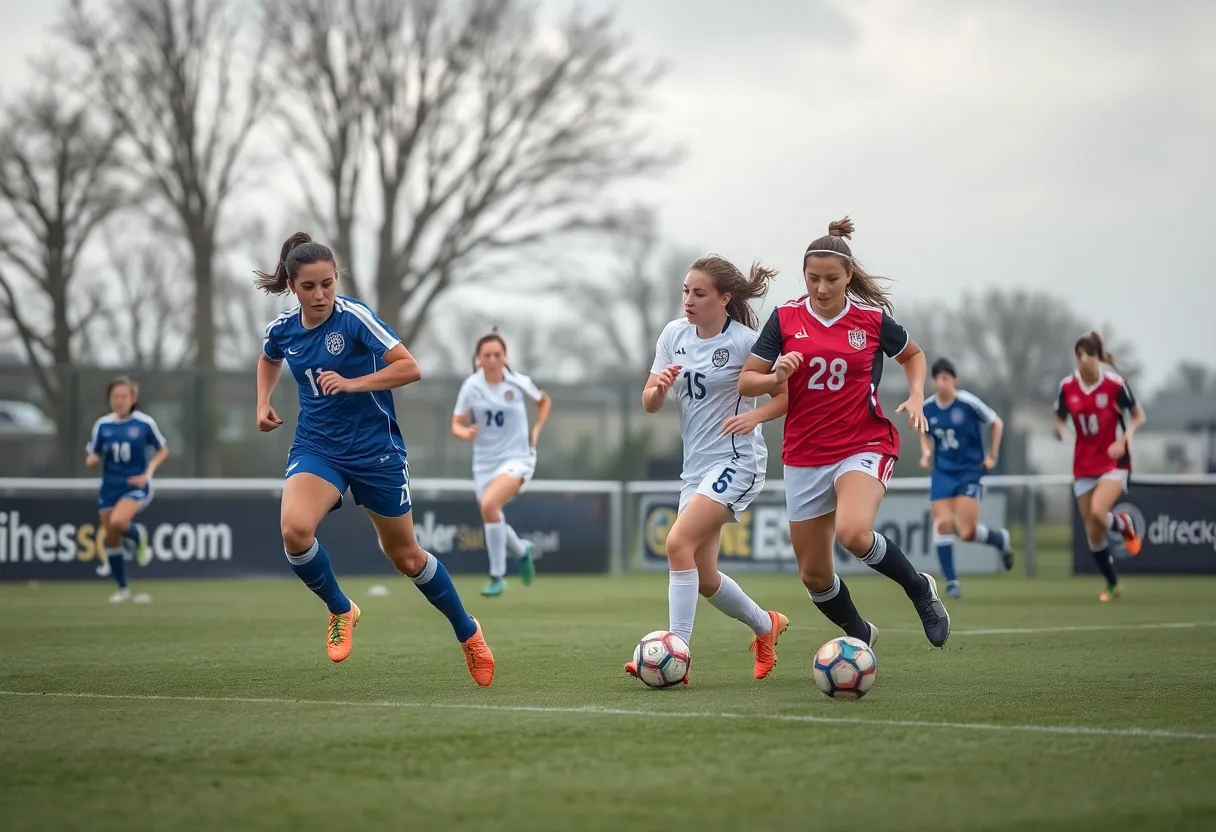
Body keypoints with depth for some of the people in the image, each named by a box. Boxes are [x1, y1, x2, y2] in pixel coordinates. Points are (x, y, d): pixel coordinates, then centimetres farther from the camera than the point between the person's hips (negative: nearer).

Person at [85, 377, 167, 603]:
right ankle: (122, 589, 21)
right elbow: (92, 459, 7)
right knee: (111, 538, 5)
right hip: (110, 487, 4)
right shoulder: (102, 425, 0)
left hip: (136, 485, -4)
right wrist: (92, 460, -17)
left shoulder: (144, 423, -7)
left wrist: (148, 472, -10)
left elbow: (163, 450, 5)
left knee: (117, 522, -30)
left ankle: (139, 537, 5)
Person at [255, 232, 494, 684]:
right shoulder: (282, 329, -2)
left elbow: (410, 368, -20)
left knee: (405, 555, 9)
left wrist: (353, 383, -30)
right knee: (294, 530, -27)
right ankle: (340, 610, 1)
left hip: (375, 448, -3)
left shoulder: (355, 317, -17)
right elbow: (269, 359, 23)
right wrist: (263, 403, 8)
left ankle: (468, 632, 34)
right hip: (316, 447, 3)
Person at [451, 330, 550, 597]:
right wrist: (464, 432, -25)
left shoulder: (518, 383, -7)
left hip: (517, 457, -4)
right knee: (492, 518, 11)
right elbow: (456, 424, -2)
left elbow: (544, 401, 13)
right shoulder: (471, 387, -6)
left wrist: (536, 430, 0)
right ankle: (523, 550, 47)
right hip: (485, 461, 4)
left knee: (488, 505, -28)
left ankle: (497, 577, -17)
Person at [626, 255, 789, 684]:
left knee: (678, 543, -24)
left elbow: (787, 394, -6)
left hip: (736, 461, -7)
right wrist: (661, 386, -16)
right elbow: (650, 404, 6)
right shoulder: (674, 334, 4)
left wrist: (754, 415, -24)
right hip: (697, 466, 7)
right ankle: (766, 626, 36)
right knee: (703, 577, 10)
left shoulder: (745, 341, -12)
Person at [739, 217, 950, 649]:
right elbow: (746, 381, 1)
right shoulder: (785, 318, -2)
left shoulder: (873, 319, -4)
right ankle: (860, 636, 36)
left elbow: (913, 355, 16)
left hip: (864, 447, -3)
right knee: (814, 575, 7)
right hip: (804, 456, 3)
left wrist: (916, 396, -1)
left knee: (853, 532, -32)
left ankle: (920, 588, -4)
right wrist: (777, 377, -19)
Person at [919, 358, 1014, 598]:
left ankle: (1001, 538, 23)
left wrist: (992, 456, 0)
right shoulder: (926, 408, -2)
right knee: (942, 524, -11)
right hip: (942, 472, 4)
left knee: (966, 532, -10)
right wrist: (926, 453, 0)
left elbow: (996, 423, 0)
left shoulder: (969, 403, -14)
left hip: (970, 472, -4)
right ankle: (951, 581, 0)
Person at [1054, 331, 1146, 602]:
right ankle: (1112, 584, 23)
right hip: (1084, 465, 4)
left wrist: (1123, 440, -17)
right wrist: (1064, 435, -12)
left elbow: (1138, 416, 0)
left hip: (1114, 462, -4)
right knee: (1093, 533, 4)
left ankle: (1125, 525, 6)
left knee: (1097, 512, -29)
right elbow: (1060, 421, 11)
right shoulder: (1067, 387, -2)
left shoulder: (1115, 384, -11)